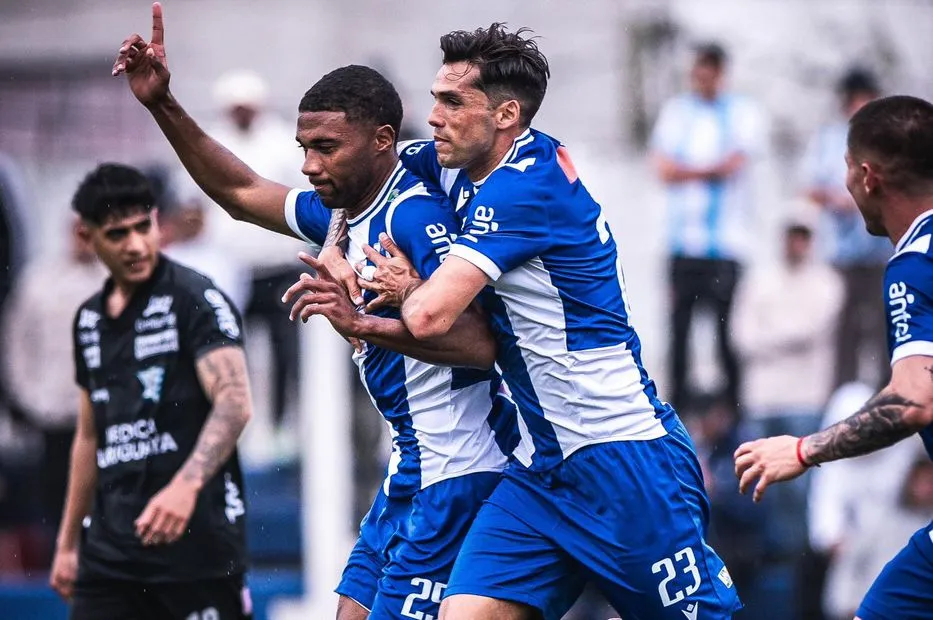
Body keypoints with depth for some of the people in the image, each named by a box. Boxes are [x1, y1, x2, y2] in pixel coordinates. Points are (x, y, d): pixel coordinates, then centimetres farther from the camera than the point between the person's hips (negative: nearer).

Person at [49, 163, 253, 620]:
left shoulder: (196, 300, -7)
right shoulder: (89, 319, 15)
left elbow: (234, 402, -20)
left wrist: (185, 486, -35)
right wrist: (68, 542, 23)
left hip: (197, 542, -6)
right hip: (111, 548, 6)